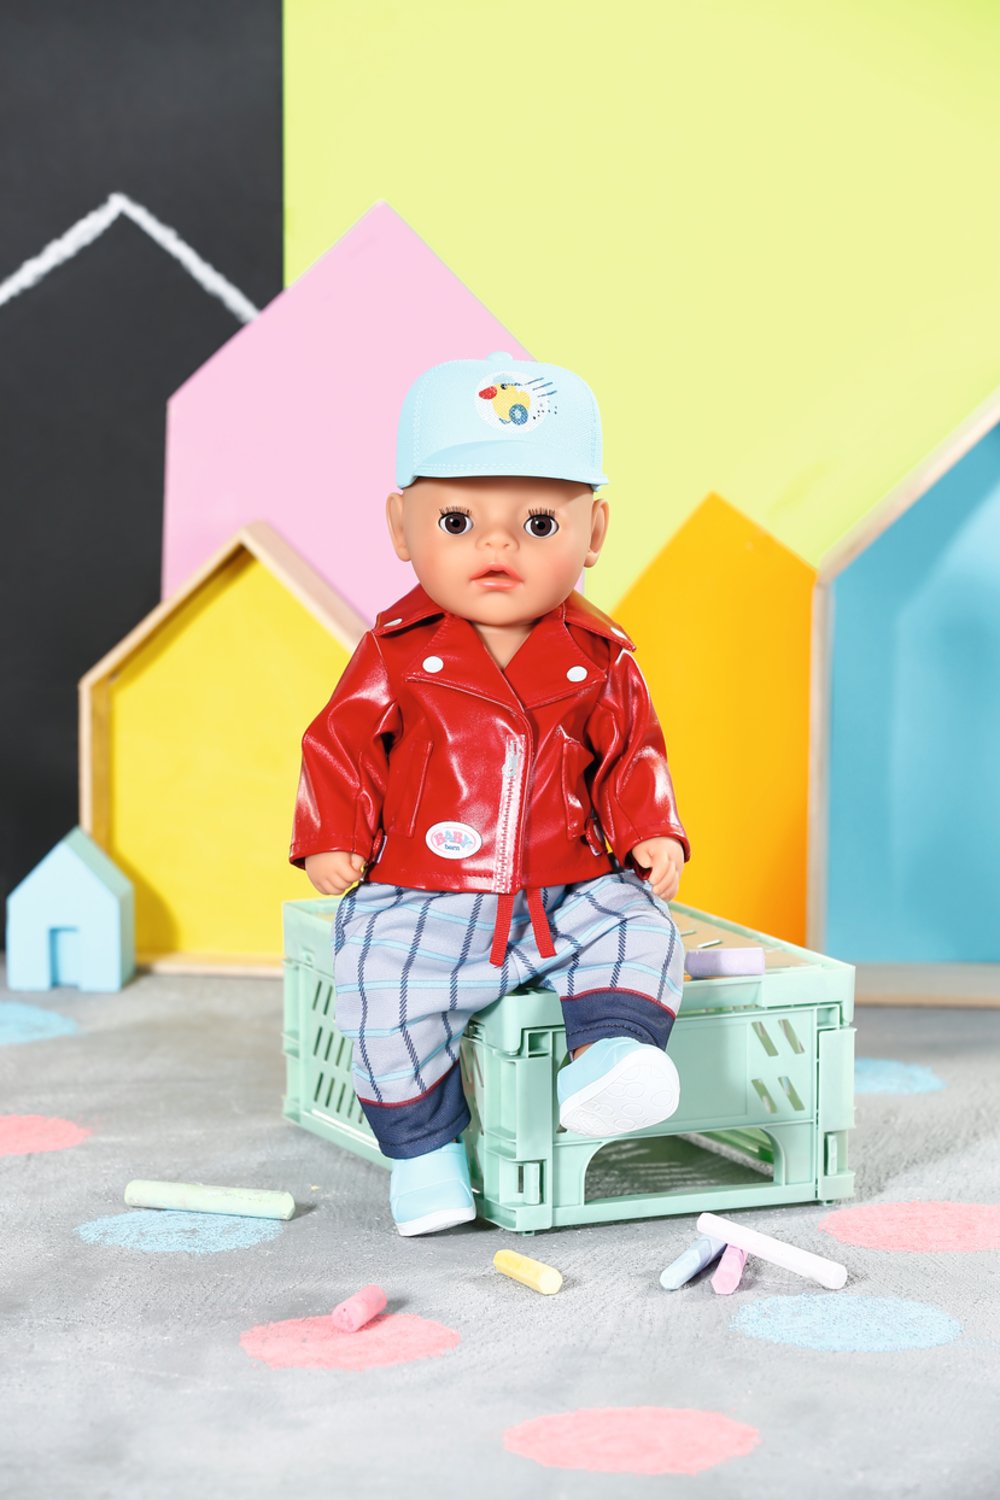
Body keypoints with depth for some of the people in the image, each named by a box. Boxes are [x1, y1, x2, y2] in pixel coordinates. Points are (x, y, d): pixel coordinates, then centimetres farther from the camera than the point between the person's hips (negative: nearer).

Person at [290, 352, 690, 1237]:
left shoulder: (599, 659, 3)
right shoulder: (397, 653, -2)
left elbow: (632, 755, 11)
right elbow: (341, 743, 3)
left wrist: (652, 833, -3)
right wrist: (331, 840, -6)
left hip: (571, 892, 2)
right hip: (420, 901, -2)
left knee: (641, 933, -19)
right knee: (386, 992, -21)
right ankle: (423, 1148, -6)